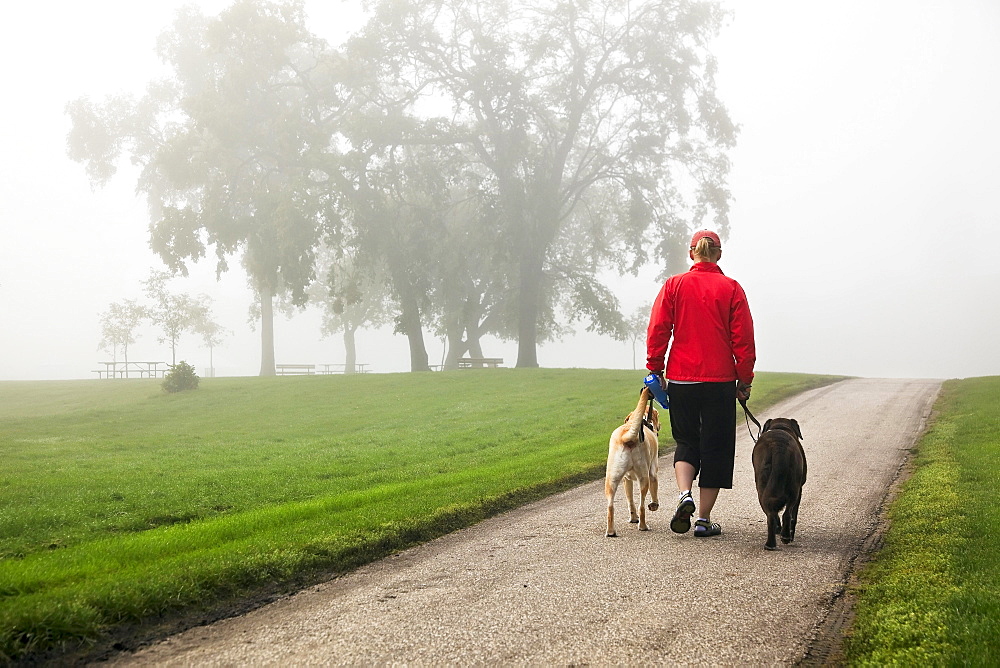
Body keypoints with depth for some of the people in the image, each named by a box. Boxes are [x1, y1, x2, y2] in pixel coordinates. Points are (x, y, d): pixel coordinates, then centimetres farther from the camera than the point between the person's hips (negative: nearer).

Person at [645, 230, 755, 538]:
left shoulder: (674, 285, 2)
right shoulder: (731, 288, 0)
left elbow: (657, 330, -2)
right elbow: (743, 339, -1)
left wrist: (655, 369, 6)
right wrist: (745, 379, 6)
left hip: (681, 378, 1)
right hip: (720, 380, -1)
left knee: (686, 440, 17)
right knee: (716, 446, 8)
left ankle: (684, 494, -8)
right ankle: (704, 519, 8)